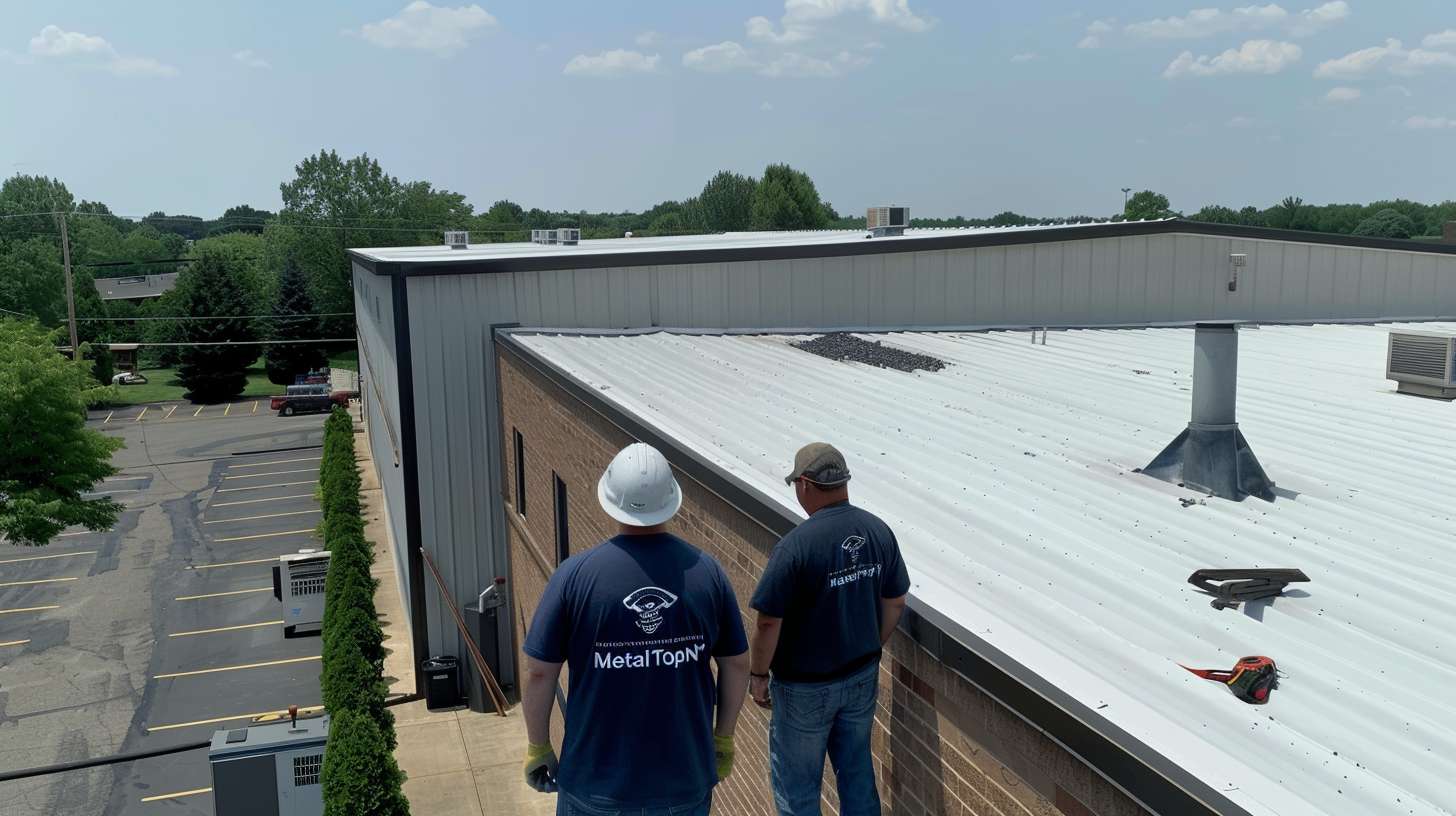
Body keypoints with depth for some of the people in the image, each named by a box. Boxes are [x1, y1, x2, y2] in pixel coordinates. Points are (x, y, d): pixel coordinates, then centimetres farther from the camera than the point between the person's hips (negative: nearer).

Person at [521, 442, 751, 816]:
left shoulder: (575, 574, -15)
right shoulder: (706, 571, -8)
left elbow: (539, 672, -10)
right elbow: (737, 664, 0)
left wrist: (538, 747, 5)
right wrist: (723, 738, 14)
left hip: (598, 783, -1)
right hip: (687, 777, 2)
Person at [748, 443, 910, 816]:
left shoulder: (796, 544, -25)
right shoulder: (879, 531, -6)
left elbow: (769, 621, -21)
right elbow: (895, 603, 5)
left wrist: (758, 674, -5)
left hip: (806, 685, -5)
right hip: (863, 675, 6)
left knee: (796, 782, 13)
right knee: (857, 770, 22)